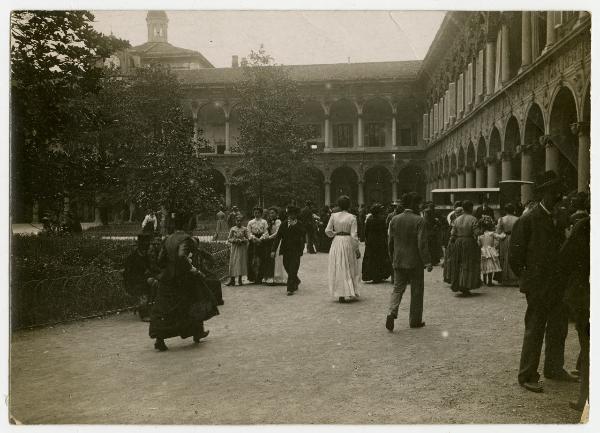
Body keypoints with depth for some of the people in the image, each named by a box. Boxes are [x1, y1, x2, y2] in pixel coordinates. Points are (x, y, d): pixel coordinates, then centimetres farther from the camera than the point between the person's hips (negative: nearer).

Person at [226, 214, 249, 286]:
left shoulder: (245, 229, 1)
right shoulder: (232, 229, 3)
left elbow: (248, 239, 1)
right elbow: (229, 239, 3)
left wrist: (242, 240, -16)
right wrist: (235, 240, -13)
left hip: (242, 248, 0)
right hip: (234, 248, 0)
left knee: (242, 262, 1)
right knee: (233, 263, -4)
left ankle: (240, 279, 10)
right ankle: (232, 279, -2)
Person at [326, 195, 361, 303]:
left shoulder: (334, 216, -2)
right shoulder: (352, 217, -7)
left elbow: (328, 231, -2)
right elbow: (354, 235, -8)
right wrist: (357, 249, -2)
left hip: (336, 242, 2)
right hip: (348, 243, -2)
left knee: (338, 269, 9)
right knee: (349, 269, 11)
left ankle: (340, 294, 10)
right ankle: (350, 293, 15)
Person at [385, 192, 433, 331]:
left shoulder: (394, 220, 3)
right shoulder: (419, 220, -12)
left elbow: (390, 242, 9)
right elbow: (422, 243, -17)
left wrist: (393, 259, 20)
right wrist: (427, 262, -12)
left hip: (399, 262, 4)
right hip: (415, 262, -4)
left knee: (397, 288, 10)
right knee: (416, 291, 9)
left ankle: (391, 313, -12)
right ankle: (415, 320, 17)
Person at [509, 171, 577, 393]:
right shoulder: (528, 220, -13)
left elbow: (562, 248, 16)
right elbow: (515, 255, -11)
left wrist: (563, 278, 8)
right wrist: (527, 279, -6)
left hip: (558, 285, 7)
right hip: (538, 287, -7)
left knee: (558, 329, 16)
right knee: (534, 331, 0)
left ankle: (554, 368, 33)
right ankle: (527, 376, 9)